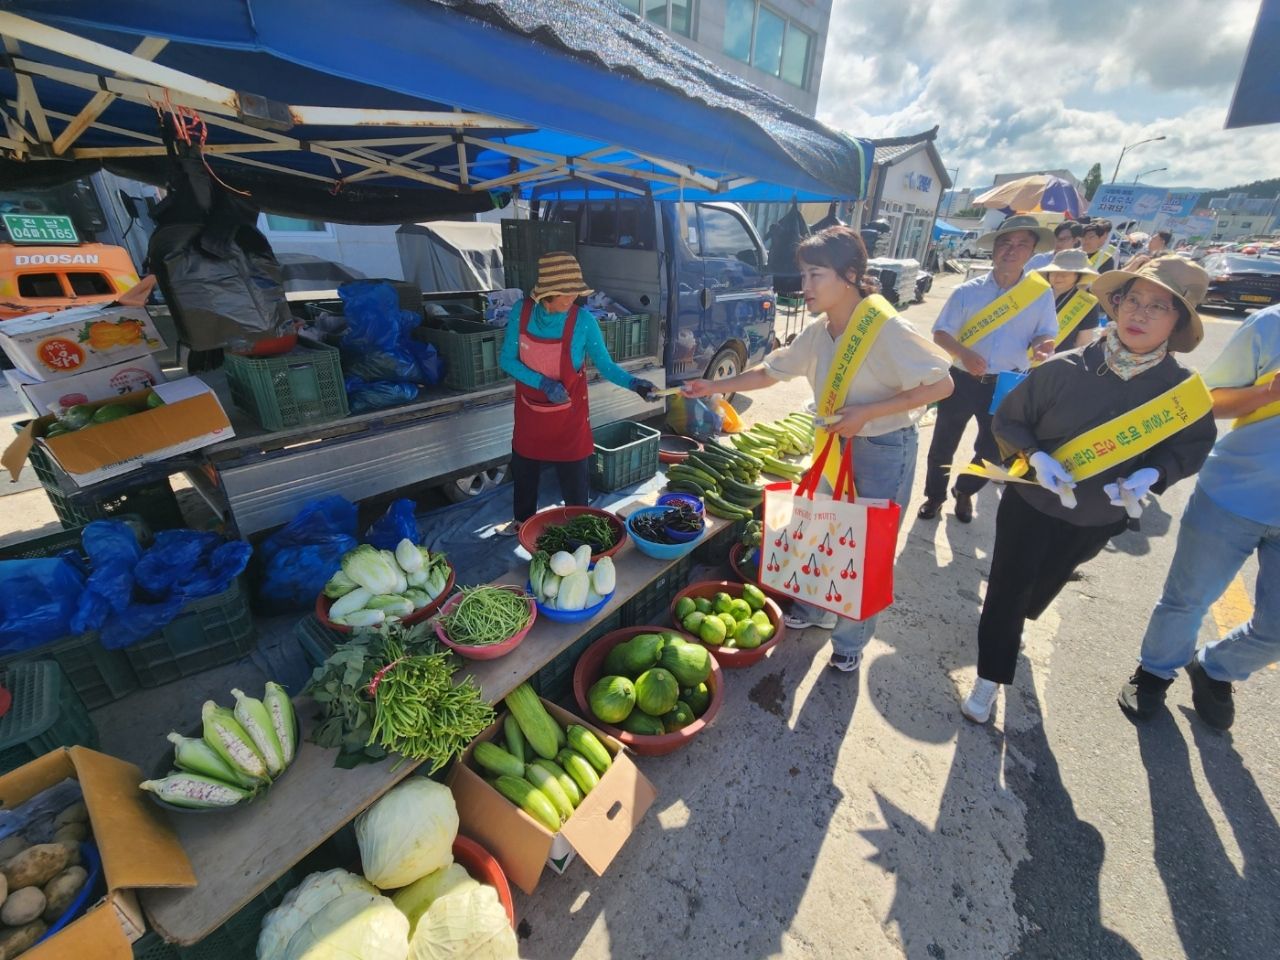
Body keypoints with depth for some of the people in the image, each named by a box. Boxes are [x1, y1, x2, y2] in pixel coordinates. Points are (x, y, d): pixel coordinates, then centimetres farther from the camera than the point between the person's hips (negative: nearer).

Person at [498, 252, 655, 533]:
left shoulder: (583, 320, -19)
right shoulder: (521, 311, -14)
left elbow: (605, 365, -12)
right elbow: (507, 359, -9)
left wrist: (633, 383, -30)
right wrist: (542, 383, -23)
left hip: (568, 413, -3)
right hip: (529, 410, 3)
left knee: (573, 476, 6)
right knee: (523, 469, 20)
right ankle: (523, 520, 46)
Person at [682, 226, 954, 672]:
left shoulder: (886, 329, -22)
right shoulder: (817, 334, -1)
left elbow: (941, 384, -20)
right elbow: (769, 372, 8)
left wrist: (867, 411, -26)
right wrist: (715, 386, 0)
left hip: (885, 448, -6)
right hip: (838, 443, 7)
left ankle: (850, 641, 25)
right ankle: (818, 610, 40)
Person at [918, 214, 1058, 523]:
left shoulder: (1042, 294, -1)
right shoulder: (968, 291, -4)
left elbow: (1045, 334, 4)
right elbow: (940, 333, -5)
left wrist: (1041, 345, -21)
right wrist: (963, 353, -24)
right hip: (963, 380, -1)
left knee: (991, 449, 14)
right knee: (943, 445, 7)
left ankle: (964, 493, 39)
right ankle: (934, 495, 29)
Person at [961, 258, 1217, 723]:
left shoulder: (1183, 388, -12)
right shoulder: (1064, 368, -19)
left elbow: (1194, 445, 3)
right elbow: (1007, 419, -9)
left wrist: (1154, 474, -17)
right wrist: (1034, 455, -27)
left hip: (1098, 520, 3)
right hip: (1030, 504, -2)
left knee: (1041, 589, 24)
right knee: (1006, 590, 3)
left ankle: (1008, 628, 55)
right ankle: (991, 675, 23)